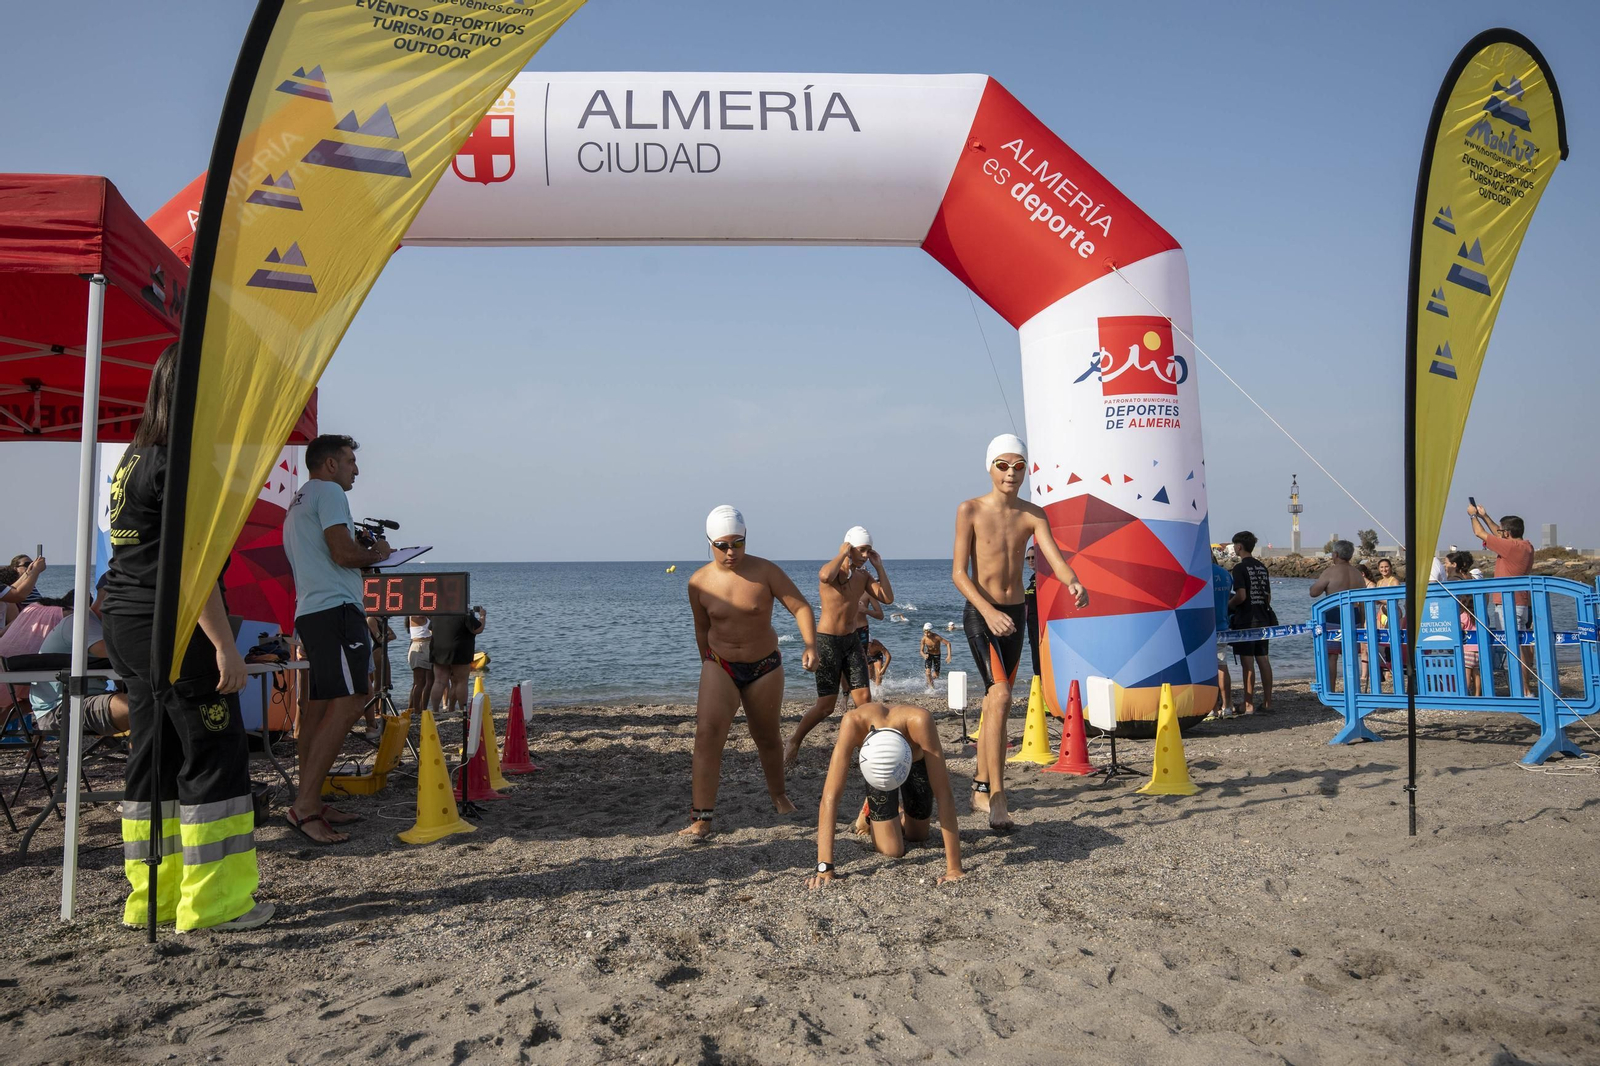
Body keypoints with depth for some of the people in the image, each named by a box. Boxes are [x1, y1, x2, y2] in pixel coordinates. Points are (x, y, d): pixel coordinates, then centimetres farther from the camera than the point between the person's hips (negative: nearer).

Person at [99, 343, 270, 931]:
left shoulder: (134, 458, 16)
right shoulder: (179, 460, -14)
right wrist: (225, 645, -19)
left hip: (127, 626, 10)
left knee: (154, 760, 13)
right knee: (216, 756, -3)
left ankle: (152, 899, 21)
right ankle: (213, 902, 2)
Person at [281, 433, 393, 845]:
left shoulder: (296, 503, 26)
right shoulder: (328, 492, -5)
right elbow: (343, 553, -16)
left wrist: (363, 552, 20)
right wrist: (375, 553, 2)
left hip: (309, 612, 11)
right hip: (336, 609, -11)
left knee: (319, 707, 10)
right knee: (347, 705, -16)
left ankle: (310, 804, 13)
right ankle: (304, 805, -19)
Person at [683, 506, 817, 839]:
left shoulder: (765, 571, -13)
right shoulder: (699, 582, -7)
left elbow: (800, 607, -13)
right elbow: (702, 628, 8)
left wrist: (811, 646, -28)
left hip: (764, 667, 0)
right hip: (719, 666, 0)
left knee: (767, 737, 15)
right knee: (707, 734, -18)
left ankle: (778, 795, 42)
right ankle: (701, 818, -17)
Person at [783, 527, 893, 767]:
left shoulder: (863, 576, 6)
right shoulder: (832, 570, -15)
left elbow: (888, 598, -2)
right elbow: (825, 576, -41)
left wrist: (879, 567, -4)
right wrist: (842, 554, -25)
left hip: (852, 639, 6)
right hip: (827, 641, -6)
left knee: (864, 698, 0)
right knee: (826, 705, -3)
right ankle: (794, 741, 17)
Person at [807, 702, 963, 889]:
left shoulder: (919, 721, -46)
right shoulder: (854, 722, -44)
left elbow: (944, 795, -41)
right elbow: (830, 797, -42)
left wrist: (954, 868, -41)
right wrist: (824, 867, -45)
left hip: (917, 762, 0)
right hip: (876, 767, 0)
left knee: (918, 835, 15)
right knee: (892, 850, -4)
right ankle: (871, 811, 25)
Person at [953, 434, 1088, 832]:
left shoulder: (1033, 515, 3)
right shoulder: (970, 510, -7)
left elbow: (1055, 558, -11)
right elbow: (959, 572, -12)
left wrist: (1073, 583, -34)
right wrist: (988, 611, -26)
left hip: (1015, 615, 5)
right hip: (981, 613, -5)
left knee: (994, 702, 14)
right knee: (1000, 696, -21)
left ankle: (980, 789, 27)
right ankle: (997, 797, -20)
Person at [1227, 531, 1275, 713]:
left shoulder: (1240, 567, -11)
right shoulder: (1262, 567, 13)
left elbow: (1241, 596, -18)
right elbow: (1268, 596, 15)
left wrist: (1227, 605, -2)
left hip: (1245, 621, -7)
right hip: (1263, 619, 8)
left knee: (1247, 664, -6)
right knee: (1263, 660, 9)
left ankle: (1249, 705, -6)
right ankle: (1267, 703, 12)